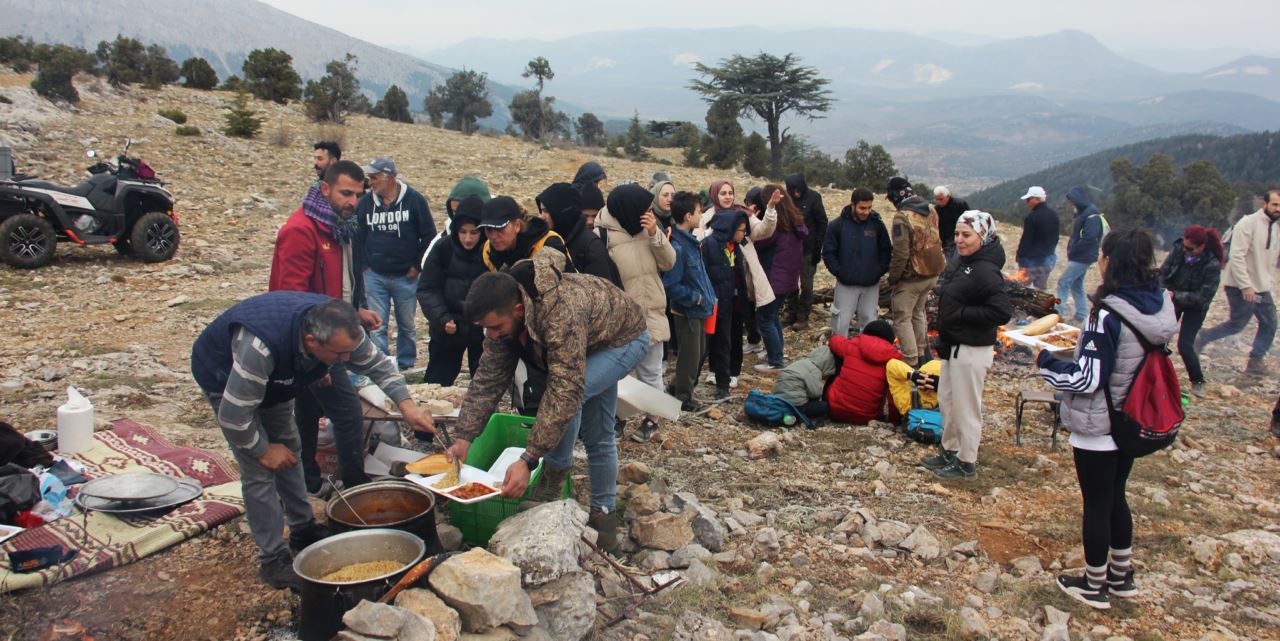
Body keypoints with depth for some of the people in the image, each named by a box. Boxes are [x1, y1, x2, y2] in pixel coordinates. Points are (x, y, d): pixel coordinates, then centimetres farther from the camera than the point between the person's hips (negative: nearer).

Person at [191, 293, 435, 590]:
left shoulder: (341, 329, -28)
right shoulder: (259, 346, -47)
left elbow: (377, 363, -11)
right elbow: (234, 415, -37)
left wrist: (406, 404, -25)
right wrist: (262, 450, -22)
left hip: (274, 377, 7)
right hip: (225, 378, -6)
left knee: (290, 451, 14)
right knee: (260, 471, -10)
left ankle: (303, 529, 32)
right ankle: (273, 560, 2)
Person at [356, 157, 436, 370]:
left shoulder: (414, 200, -6)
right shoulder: (365, 203, 2)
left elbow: (429, 236, -2)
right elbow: (357, 237, 11)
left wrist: (418, 265, -3)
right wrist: (364, 265, 3)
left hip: (406, 276, -1)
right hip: (374, 277, 2)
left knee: (407, 326, 10)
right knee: (377, 327, 0)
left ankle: (406, 367, 24)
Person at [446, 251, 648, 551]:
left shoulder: (561, 311, -45)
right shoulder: (502, 315, -19)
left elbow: (565, 391, -46)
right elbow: (487, 380, -14)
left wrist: (528, 460, -46)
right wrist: (462, 438, -21)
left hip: (625, 338, -8)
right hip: (593, 344, 8)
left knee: (571, 394, -31)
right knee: (597, 436, 11)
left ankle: (554, 474, -9)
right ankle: (604, 515, 26)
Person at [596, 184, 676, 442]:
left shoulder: (646, 226, 3)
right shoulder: (602, 233, -14)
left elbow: (669, 262, 1)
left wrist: (655, 234, -13)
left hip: (651, 313, 5)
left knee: (650, 370, 13)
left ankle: (651, 418, 27)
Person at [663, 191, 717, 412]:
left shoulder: (690, 240, 5)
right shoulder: (676, 246, -24)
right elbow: (671, 285, -26)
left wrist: (709, 296, 8)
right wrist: (696, 298, -17)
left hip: (699, 310, 9)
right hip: (687, 311, -9)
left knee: (700, 353, 21)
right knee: (690, 357, 6)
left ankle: (677, 387, 38)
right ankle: (683, 398, 24)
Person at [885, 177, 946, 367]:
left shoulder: (902, 217, -21)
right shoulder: (931, 210, 2)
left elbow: (901, 253, -22)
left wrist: (893, 278, -11)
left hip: (912, 277, -8)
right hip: (933, 273, 8)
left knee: (902, 318, 3)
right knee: (918, 312, 24)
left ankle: (911, 361, 3)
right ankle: (922, 353, 35)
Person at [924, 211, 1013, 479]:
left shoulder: (985, 271, -21)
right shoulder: (963, 263, 8)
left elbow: (1003, 312, -27)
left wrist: (962, 313, -22)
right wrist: (945, 340, 10)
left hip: (971, 351, -10)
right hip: (953, 346, 10)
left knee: (966, 408, 3)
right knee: (947, 400, 20)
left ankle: (967, 463, 18)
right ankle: (949, 452, 35)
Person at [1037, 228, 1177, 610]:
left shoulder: (1108, 315, -25)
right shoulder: (1160, 307, -2)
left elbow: (1087, 379, -23)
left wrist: (1045, 361, -9)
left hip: (1097, 427, -7)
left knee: (1096, 503, 8)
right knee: (1115, 496, 23)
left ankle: (1094, 585, 24)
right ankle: (1122, 576, 37)